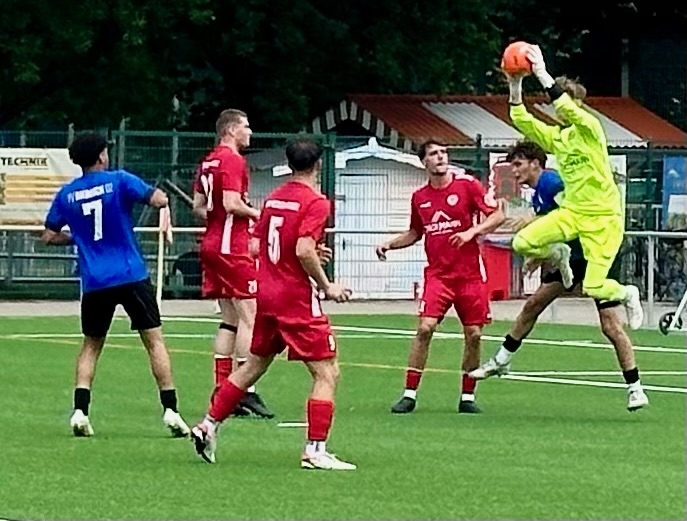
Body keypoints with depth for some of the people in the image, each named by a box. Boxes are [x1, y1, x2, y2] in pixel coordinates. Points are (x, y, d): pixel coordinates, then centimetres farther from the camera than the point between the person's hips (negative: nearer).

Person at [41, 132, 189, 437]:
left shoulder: (67, 194, 6)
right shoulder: (119, 181, -4)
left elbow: (49, 236, 11)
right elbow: (159, 201, -12)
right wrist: (156, 192, 11)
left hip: (94, 283, 3)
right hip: (131, 276, -3)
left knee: (91, 346, 15)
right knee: (154, 340, 4)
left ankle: (80, 411, -1)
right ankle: (170, 410, -3)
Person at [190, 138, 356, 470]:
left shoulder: (272, 199, 9)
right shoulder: (315, 203, -13)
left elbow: (254, 246, 15)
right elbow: (304, 250, -24)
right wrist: (327, 287, -12)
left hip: (266, 293, 8)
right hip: (297, 298, -8)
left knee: (254, 365, 23)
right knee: (327, 373, -3)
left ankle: (208, 426, 26)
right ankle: (315, 451, -9)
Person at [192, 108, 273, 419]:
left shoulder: (208, 162, 16)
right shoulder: (233, 160, -12)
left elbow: (198, 207, 18)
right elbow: (232, 204, -20)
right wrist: (258, 214, -6)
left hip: (211, 243, 10)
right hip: (232, 248, -10)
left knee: (229, 320, 11)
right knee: (249, 317, -8)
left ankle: (222, 392, 9)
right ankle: (245, 392, -13)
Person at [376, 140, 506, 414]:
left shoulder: (468, 185, -2)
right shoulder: (419, 197, 8)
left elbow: (497, 216, -3)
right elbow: (415, 233, 23)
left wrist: (471, 232, -17)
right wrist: (389, 244, 8)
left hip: (470, 274, -1)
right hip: (437, 275, 1)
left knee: (473, 334, 1)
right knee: (425, 327, -14)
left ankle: (467, 396, 15)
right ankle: (409, 394, -9)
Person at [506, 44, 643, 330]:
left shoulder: (590, 127, -10)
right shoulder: (554, 136, 8)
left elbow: (568, 108, -29)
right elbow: (522, 120, -1)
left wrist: (542, 73, -31)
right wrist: (515, 85, -14)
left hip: (603, 216, -6)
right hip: (572, 212, 6)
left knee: (593, 289, -11)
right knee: (522, 242, -16)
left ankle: (628, 294, 25)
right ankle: (560, 255, 18)